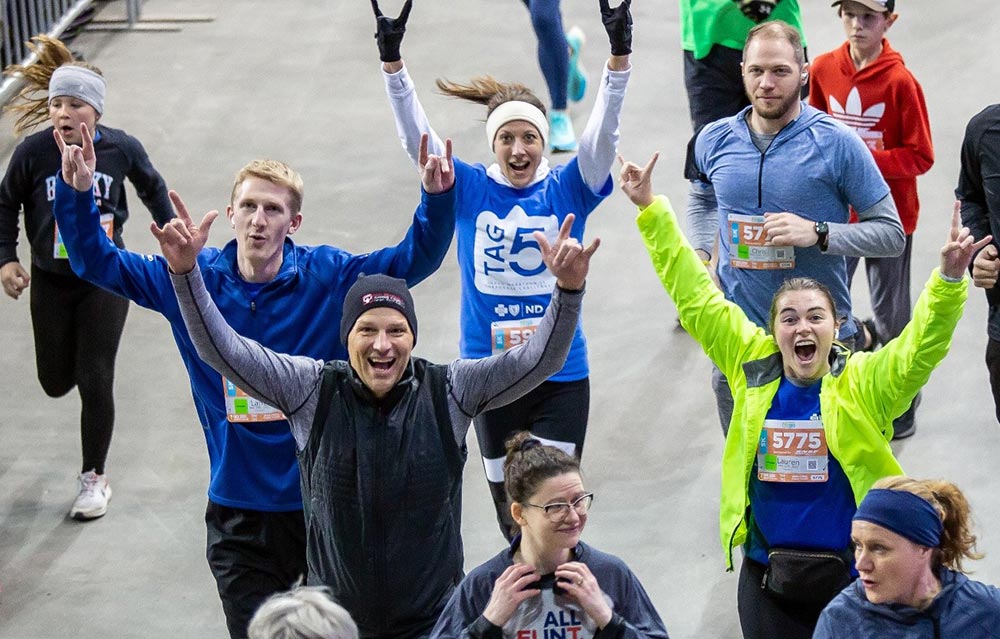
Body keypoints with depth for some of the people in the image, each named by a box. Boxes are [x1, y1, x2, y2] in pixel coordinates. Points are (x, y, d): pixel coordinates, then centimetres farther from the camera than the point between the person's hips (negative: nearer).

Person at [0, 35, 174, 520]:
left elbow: (152, 188, 6)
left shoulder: (121, 148, -16)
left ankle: (94, 479, 15)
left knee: (95, 383, -3)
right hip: (50, 282, 1)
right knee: (55, 383, 11)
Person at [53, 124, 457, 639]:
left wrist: (437, 198, -29)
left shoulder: (329, 278, -9)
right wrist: (77, 193, -17)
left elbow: (417, 258, -12)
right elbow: (96, 262, -1)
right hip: (239, 513, 1)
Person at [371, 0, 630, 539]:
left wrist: (619, 57, -29)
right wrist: (392, 62, -21)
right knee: (510, 511, 13)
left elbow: (602, 132, -15)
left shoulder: (566, 190, -3)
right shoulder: (469, 190, -1)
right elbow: (416, 135, -9)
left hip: (561, 377, -2)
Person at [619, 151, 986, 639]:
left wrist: (949, 279, -36)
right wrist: (651, 209, 5)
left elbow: (922, 344, -20)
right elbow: (695, 297, 4)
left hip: (853, 579, -2)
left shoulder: (863, 383, -6)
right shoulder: (752, 366, 0)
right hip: (768, 577, 2)